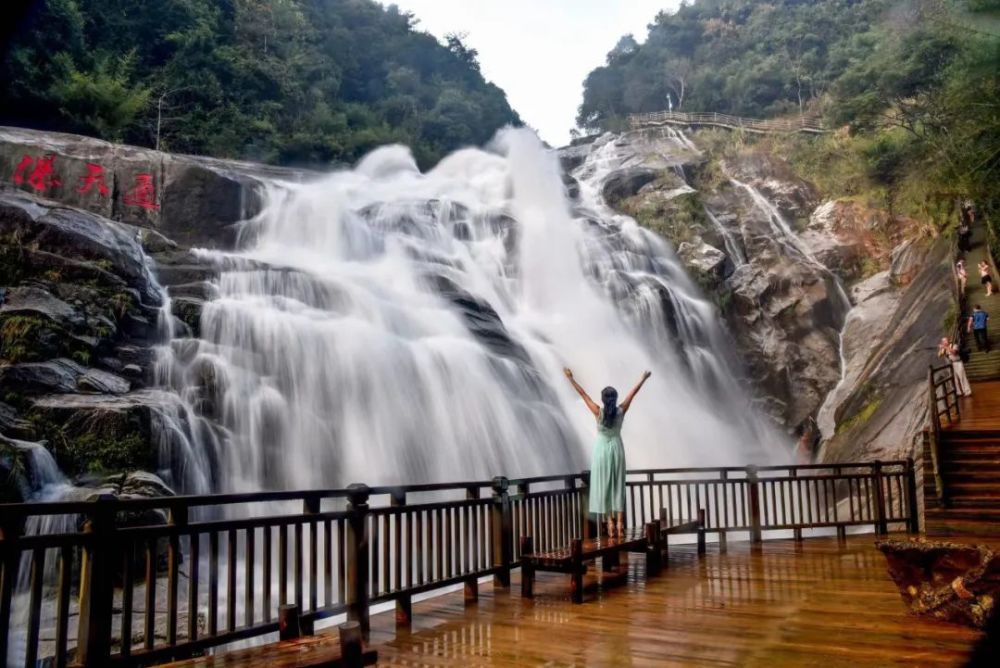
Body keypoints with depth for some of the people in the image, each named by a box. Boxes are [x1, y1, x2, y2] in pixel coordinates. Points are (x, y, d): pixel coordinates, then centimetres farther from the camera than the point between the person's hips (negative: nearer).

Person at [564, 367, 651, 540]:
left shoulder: (598, 412, -14)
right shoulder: (621, 411, -8)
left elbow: (583, 393, -9)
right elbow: (633, 393, 4)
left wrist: (570, 378, -3)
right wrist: (643, 379, 15)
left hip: (602, 449, -2)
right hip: (617, 448, 3)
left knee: (604, 485, 2)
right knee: (618, 485, 7)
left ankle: (610, 523, -2)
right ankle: (620, 524, 4)